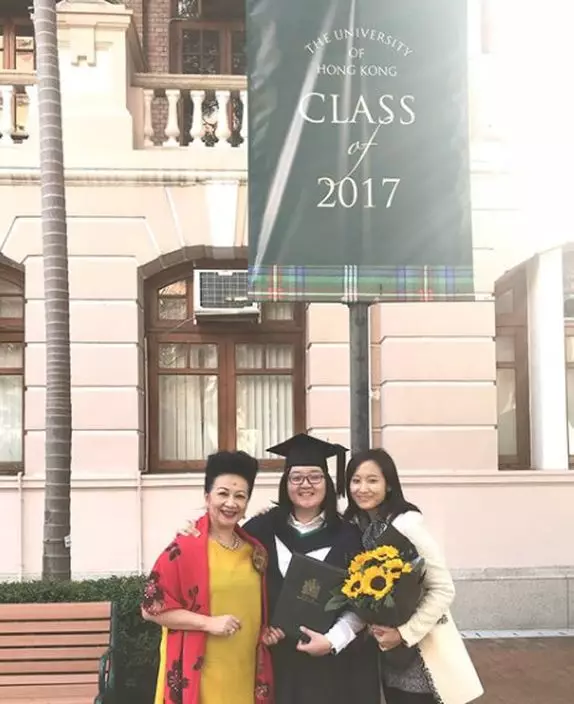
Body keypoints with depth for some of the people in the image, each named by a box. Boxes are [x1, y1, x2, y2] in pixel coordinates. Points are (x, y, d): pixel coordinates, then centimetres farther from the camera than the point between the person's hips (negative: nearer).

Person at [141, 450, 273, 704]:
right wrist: (208, 622, -16)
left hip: (244, 673, 5)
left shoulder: (256, 551, 8)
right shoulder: (183, 549, -9)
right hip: (199, 675, -5)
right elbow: (151, 607, -10)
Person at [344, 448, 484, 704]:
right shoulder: (354, 526, 1)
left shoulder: (407, 523, -19)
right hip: (386, 648, 6)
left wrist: (405, 633, -20)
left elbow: (443, 590, -18)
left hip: (422, 649, -6)